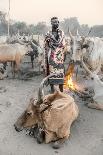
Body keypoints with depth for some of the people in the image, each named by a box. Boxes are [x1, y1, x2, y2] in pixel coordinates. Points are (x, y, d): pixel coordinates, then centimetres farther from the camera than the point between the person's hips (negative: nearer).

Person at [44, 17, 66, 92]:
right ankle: (52, 89, 10)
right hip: (51, 56, -1)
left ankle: (61, 90, 8)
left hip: (60, 56, 1)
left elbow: (63, 44, 5)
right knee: (51, 71, 0)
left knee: (60, 72, 1)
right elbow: (46, 46, 3)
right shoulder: (48, 34, 3)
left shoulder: (61, 33, 8)